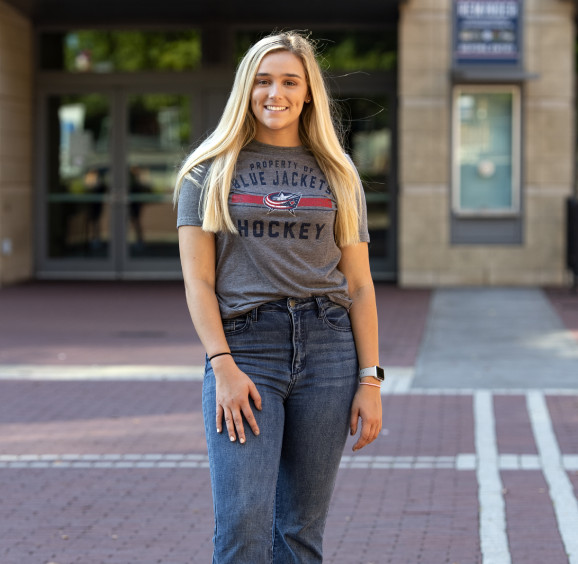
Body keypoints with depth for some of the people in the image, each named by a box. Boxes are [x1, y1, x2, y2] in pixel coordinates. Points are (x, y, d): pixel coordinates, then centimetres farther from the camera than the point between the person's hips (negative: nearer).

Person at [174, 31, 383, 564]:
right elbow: (197, 281, 1)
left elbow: (359, 285, 9)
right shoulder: (209, 170, 7)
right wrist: (224, 365, -11)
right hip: (243, 347, -2)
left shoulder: (337, 175, 12)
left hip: (327, 347, 2)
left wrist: (370, 379, 1)